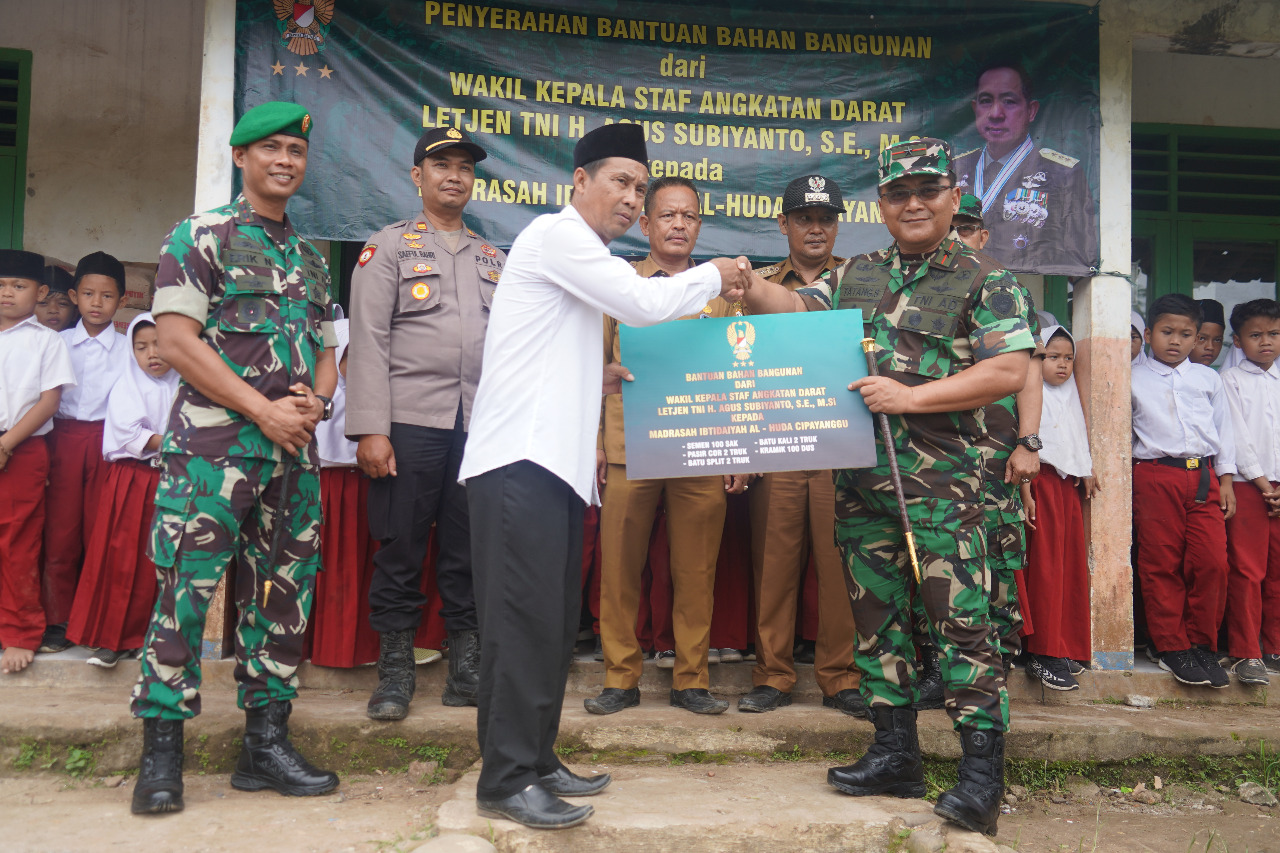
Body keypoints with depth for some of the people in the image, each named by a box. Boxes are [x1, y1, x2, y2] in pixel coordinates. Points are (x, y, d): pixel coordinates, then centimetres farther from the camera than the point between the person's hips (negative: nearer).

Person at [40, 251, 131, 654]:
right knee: (60, 534, 2)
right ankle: (57, 621, 13)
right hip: (63, 438, 1)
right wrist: (42, 446, -2)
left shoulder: (128, 349, 6)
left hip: (106, 442, -1)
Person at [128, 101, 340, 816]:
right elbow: (177, 340, -8)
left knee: (283, 594, 7)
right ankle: (162, 754, 7)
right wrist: (264, 410, -13)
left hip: (294, 448, 6)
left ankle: (266, 743, 17)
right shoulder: (201, 236, 2)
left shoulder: (311, 258, 19)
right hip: (213, 443, -5)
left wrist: (314, 399, -3)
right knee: (186, 590, -5)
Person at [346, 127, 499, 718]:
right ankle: (395, 670, 15)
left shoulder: (494, 258, 20)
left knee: (471, 553, 6)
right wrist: (370, 428, -11)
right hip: (410, 423, -3)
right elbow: (369, 340, -2)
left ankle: (466, 669, 17)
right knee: (400, 549, 2)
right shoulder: (389, 246, 8)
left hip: (481, 425, 4)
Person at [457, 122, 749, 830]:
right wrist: (713, 275, 1)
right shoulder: (556, 234, -5)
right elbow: (642, 303, -14)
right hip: (519, 459, -10)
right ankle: (507, 780, 1)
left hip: (558, 460, 10)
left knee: (553, 621, 12)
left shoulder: (584, 255, 25)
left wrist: (599, 378, 11)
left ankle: (536, 760, 21)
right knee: (524, 619, -7)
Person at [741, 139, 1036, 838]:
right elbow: (799, 309, 14)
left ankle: (983, 772, 5)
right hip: (858, 472, 5)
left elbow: (1009, 372, -7)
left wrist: (912, 397, -15)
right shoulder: (855, 274, 17)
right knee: (875, 615, 10)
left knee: (959, 618, -7)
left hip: (940, 475, -5)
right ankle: (895, 754, 23)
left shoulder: (984, 280, 2)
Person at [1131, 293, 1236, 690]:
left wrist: (1226, 482, 11)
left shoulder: (1208, 379, 15)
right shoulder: (1132, 380, 6)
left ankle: (1201, 645, 11)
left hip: (1204, 476, 3)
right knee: (1161, 566, 0)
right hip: (1155, 476, -2)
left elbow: (1223, 430, 17)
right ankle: (1172, 648, 11)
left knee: (1212, 562, -4)